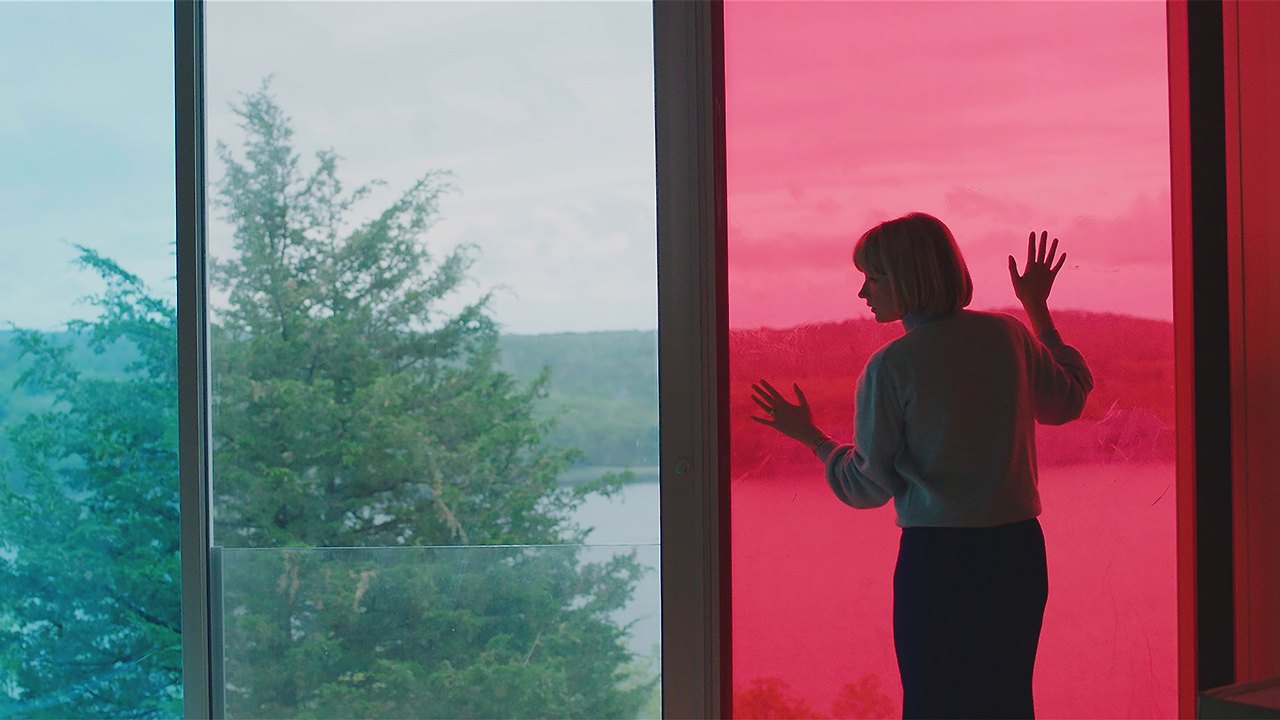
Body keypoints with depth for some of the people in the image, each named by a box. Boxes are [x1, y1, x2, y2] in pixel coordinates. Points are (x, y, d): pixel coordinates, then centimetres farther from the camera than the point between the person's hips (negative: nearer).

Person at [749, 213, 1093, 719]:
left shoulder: (891, 367, -12)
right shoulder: (1009, 336, 0)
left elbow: (868, 486, -6)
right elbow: (1069, 400, 20)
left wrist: (808, 436, 10)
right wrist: (1038, 308, 27)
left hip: (937, 558, -5)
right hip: (1018, 549, 5)